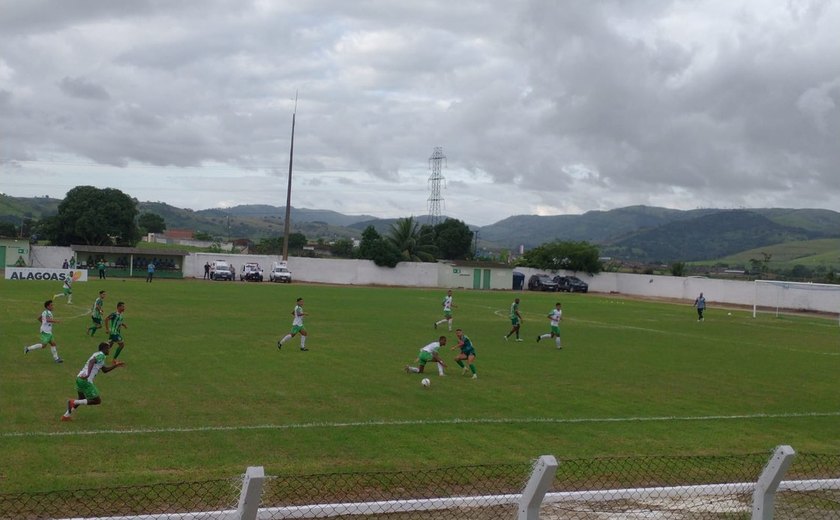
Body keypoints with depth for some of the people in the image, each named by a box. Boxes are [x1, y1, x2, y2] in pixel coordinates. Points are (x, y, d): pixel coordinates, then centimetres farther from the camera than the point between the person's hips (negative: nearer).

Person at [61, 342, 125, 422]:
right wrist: (88, 374, -38)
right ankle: (74, 402, -7)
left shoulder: (97, 354, 23)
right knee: (97, 401, -1)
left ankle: (66, 415, 28)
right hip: (86, 381, -10)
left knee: (82, 399, 29)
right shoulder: (101, 355, -6)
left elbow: (105, 370, 33)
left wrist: (115, 366, 30)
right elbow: (92, 361, -27)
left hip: (80, 378, 10)